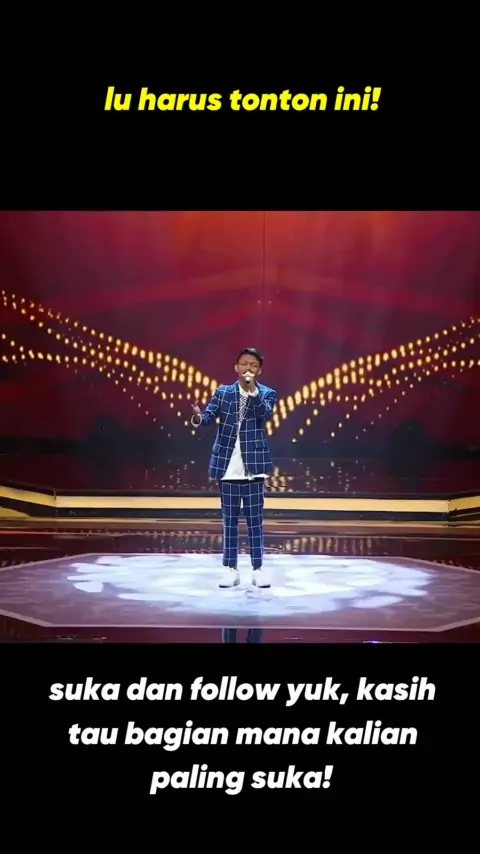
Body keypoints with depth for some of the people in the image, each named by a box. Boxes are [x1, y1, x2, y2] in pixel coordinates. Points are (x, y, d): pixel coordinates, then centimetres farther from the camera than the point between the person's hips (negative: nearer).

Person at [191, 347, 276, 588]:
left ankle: (258, 569, 13)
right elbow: (209, 416, -8)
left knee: (255, 519, 5)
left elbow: (264, 414, -18)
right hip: (228, 466, 1)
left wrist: (252, 390, -29)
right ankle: (231, 569, 15)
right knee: (230, 519, 8)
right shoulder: (222, 392, 4)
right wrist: (198, 417, -30)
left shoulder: (267, 394, 1)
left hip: (253, 465, -1)